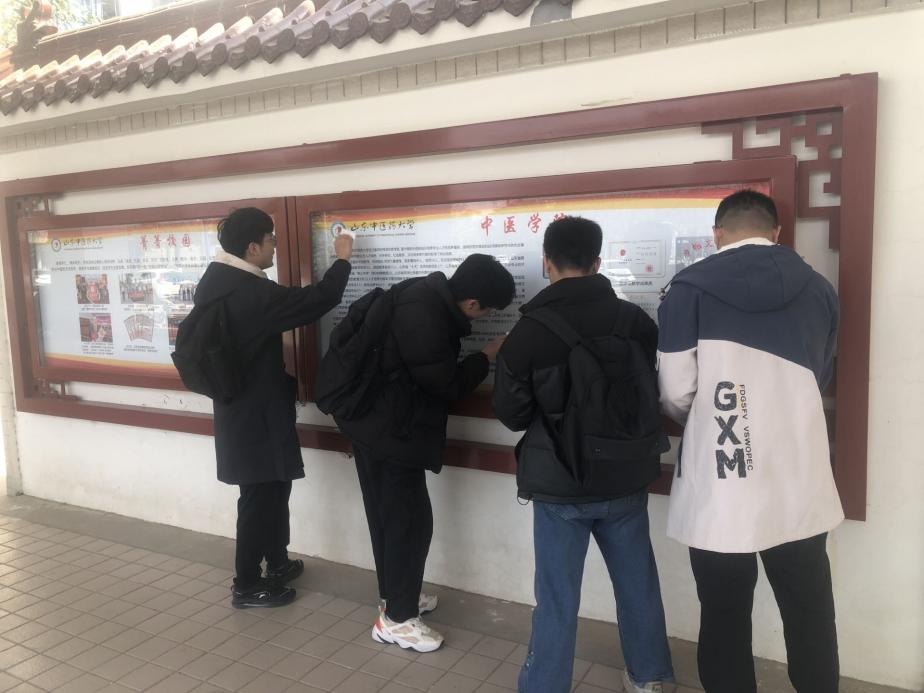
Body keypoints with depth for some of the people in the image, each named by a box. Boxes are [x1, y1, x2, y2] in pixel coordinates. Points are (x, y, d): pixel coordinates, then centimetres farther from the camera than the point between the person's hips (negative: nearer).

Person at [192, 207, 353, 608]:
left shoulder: (214, 281, 5)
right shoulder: (252, 292, -24)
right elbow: (318, 300, -21)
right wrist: (342, 259, -6)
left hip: (238, 407, 9)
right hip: (256, 414, -9)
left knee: (273, 487, 21)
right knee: (260, 496, 4)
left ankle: (277, 562, 37)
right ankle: (247, 586, 19)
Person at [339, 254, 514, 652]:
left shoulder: (429, 296, 2)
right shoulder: (424, 317, -28)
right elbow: (446, 385, -19)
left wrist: (479, 358, 4)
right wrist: (488, 356, -7)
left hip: (376, 421, 10)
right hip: (390, 428, -10)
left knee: (388, 514, 19)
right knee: (410, 520, 0)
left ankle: (396, 595, 35)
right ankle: (396, 618, 14)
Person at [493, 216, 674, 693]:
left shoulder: (528, 331, -14)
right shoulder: (635, 321, -7)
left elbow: (511, 413, -6)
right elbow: (661, 392, 6)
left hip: (559, 482, -3)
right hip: (625, 477, 3)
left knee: (557, 596, 9)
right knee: (637, 582, 20)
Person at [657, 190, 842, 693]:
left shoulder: (690, 288, -6)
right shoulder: (819, 290, 4)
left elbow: (675, 393, -8)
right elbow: (819, 380, 13)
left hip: (718, 491, -3)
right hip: (798, 487, 3)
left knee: (725, 621, 12)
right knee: (810, 617, 19)